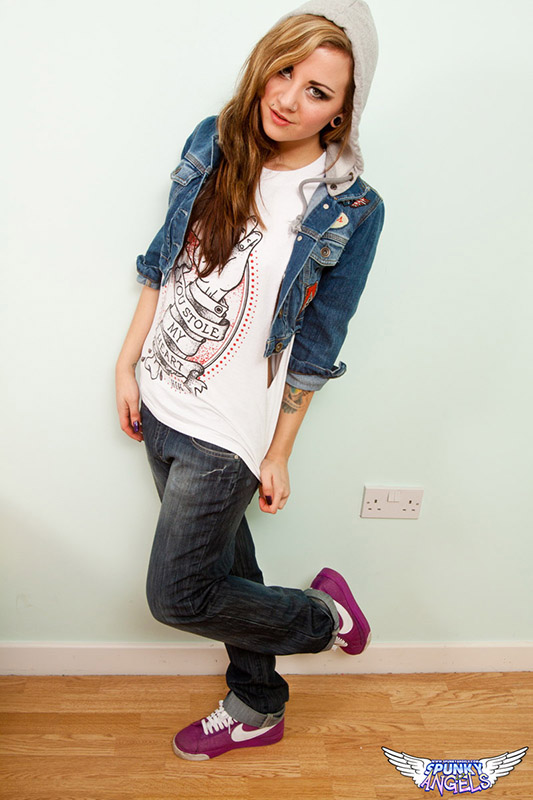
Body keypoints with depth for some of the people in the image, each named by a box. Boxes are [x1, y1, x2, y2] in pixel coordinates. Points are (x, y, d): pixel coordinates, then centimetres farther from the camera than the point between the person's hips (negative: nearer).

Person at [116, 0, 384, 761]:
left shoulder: (350, 209, -15)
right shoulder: (213, 142, -2)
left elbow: (314, 349, -10)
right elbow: (162, 263, 6)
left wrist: (279, 457, -5)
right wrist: (128, 364, 7)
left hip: (229, 433, -5)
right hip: (161, 406, 6)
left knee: (177, 596, 3)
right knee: (224, 565, 20)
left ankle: (324, 615, 28)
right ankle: (256, 708, 45)